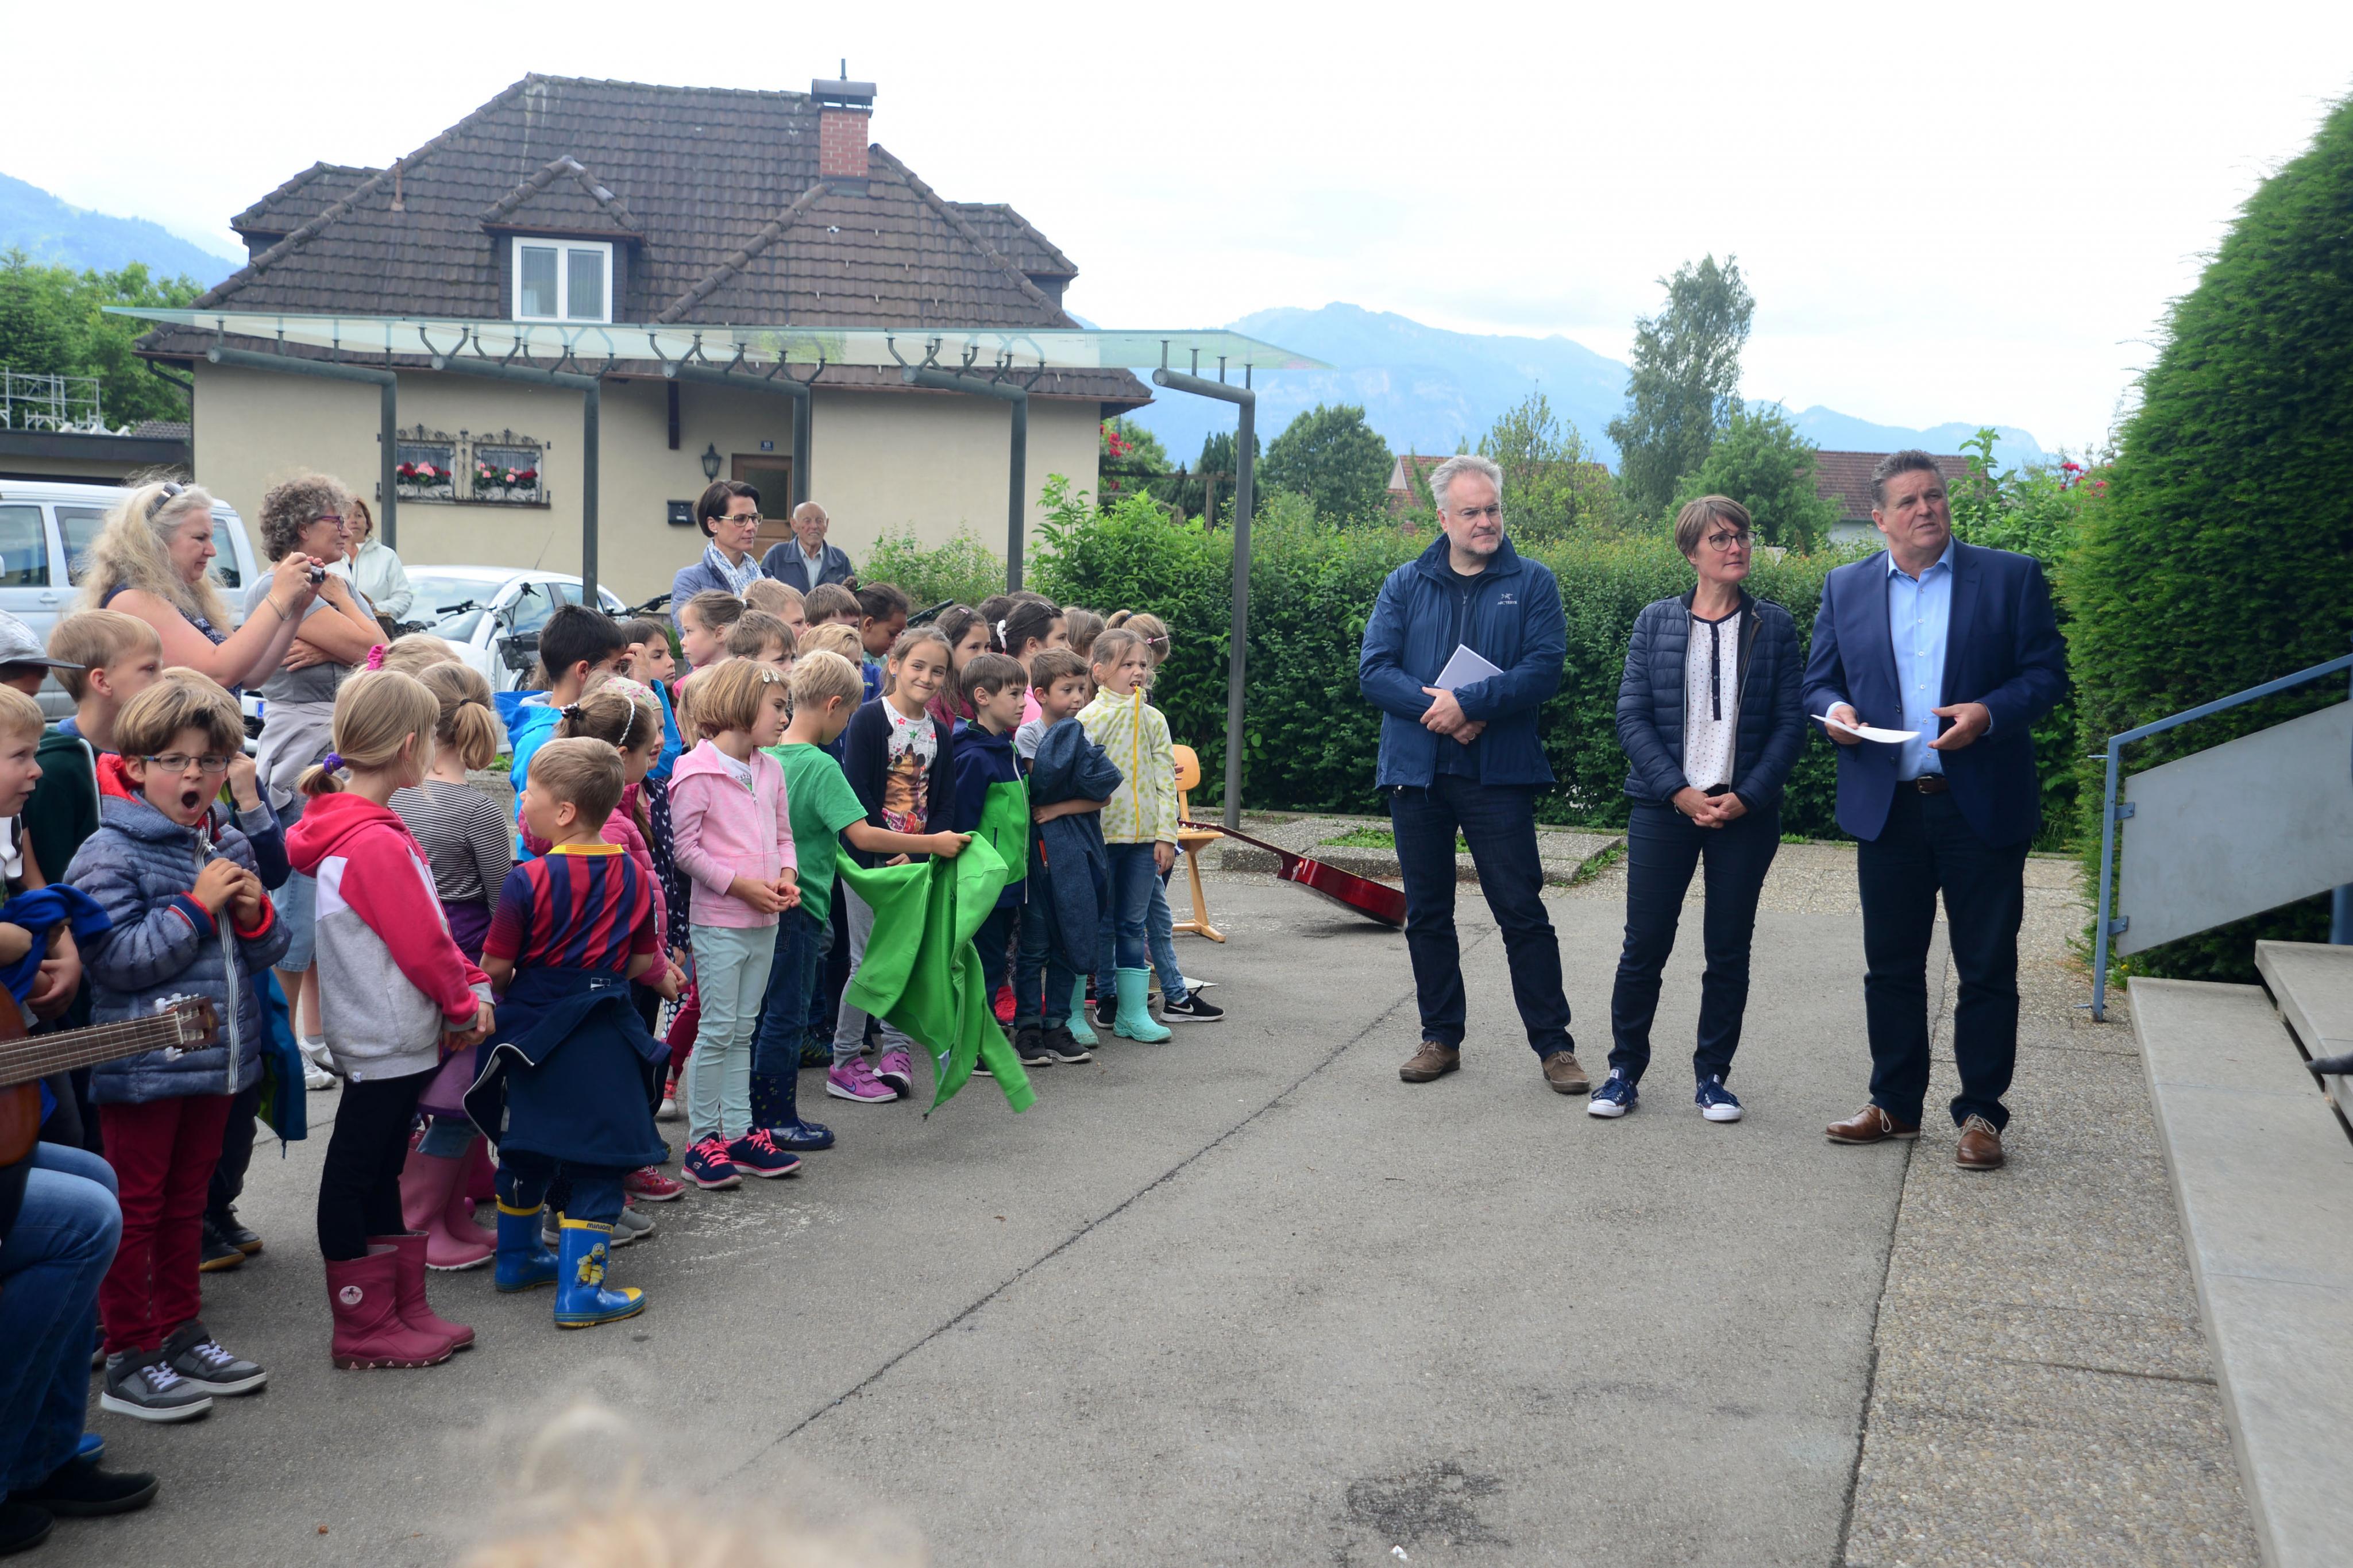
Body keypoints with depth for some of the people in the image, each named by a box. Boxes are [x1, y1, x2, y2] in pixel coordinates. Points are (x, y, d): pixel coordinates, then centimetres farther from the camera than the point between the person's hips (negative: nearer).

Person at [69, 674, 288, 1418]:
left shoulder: (230, 847, 9)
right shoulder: (110, 854, -12)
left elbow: (267, 952, 14)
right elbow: (119, 958, -20)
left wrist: (255, 915, -7)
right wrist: (198, 907, -21)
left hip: (215, 1060, 7)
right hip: (142, 1067, -7)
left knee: (186, 1202, 18)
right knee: (136, 1209, 3)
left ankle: (180, 1335, 29)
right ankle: (128, 1358, 13)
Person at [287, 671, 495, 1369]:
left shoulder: (352, 832, 10)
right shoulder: (377, 845, -22)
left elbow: (429, 928, 12)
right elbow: (421, 944, -19)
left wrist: (470, 987, 3)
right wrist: (465, 1005, -5)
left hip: (393, 1041, 10)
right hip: (387, 1042, -10)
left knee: (382, 1172, 17)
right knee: (356, 1177, 1)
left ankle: (405, 1311, 28)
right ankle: (365, 1330, 11)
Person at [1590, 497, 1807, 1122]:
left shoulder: (1774, 625, 5)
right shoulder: (1655, 621, 4)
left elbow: (1791, 723, 1)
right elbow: (1632, 717, -1)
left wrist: (1746, 797, -10)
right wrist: (1679, 792, -12)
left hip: (1746, 812, 1)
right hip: (1664, 807, 0)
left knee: (1730, 951, 7)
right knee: (1645, 945, 1)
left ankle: (1712, 1076, 20)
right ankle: (1625, 1071, 16)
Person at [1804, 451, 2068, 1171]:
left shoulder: (2012, 576, 2)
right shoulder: (1846, 588, 10)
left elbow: (2048, 672, -1)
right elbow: (1818, 680, 13)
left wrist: (1988, 713, -18)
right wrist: (1833, 710, -10)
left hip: (1981, 807, -2)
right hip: (1887, 808, 3)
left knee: (1987, 969, 4)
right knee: (1891, 968, 11)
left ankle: (1981, 1113, 15)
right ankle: (1895, 1104, 24)